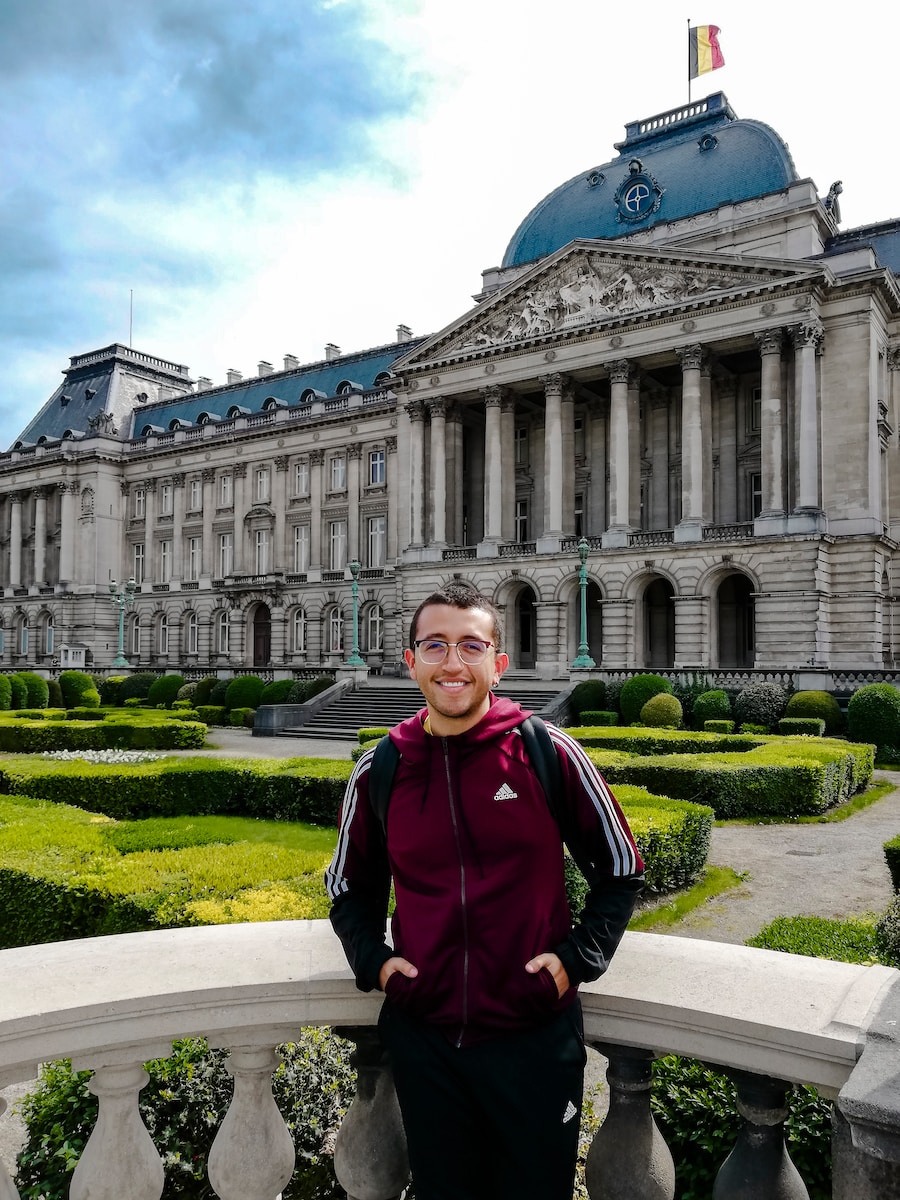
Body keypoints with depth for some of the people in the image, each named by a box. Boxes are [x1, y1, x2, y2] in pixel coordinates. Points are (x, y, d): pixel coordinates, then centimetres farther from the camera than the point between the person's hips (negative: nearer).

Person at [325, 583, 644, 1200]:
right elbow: (350, 888, 13)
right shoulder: (378, 772, -3)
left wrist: (578, 957, -8)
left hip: (535, 1034, -2)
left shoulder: (548, 753, -10)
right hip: (423, 1038, 2)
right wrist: (373, 959, -2)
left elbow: (622, 869, 1)